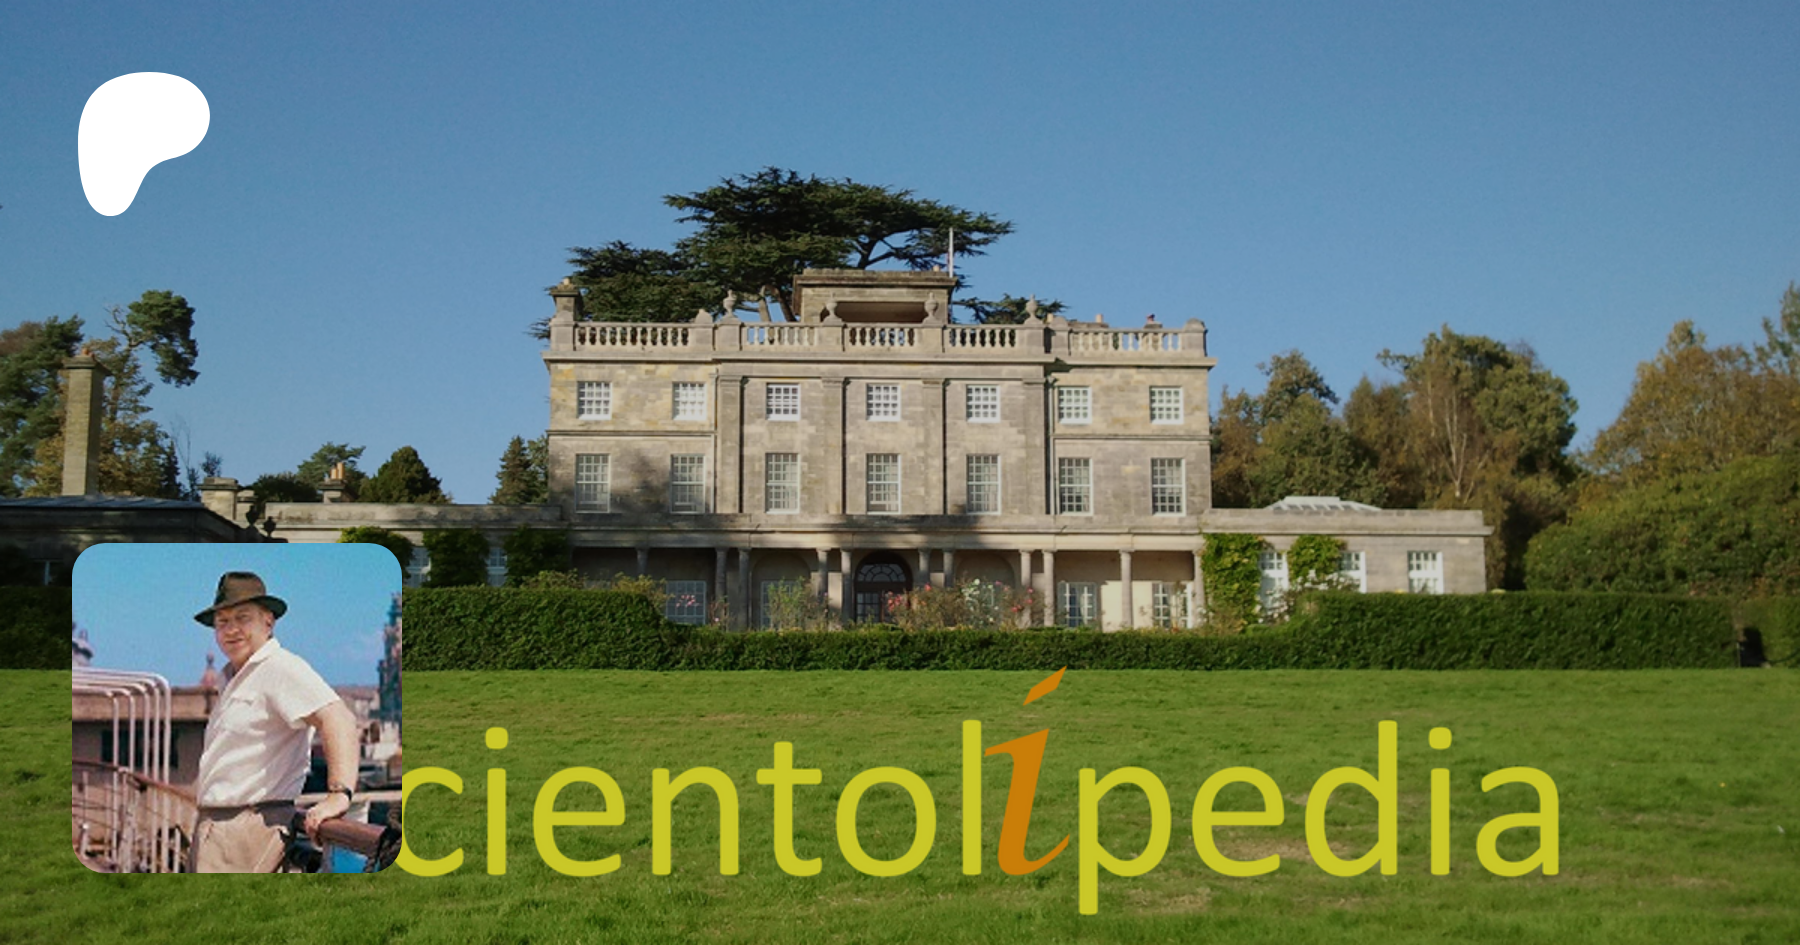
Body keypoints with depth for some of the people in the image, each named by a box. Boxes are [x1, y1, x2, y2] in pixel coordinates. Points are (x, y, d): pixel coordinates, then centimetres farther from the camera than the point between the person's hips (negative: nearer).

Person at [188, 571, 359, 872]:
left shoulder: (281, 667, -13)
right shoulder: (234, 677, 21)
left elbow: (337, 719, -27)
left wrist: (339, 793, -38)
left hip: (254, 823, -10)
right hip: (212, 824, 10)